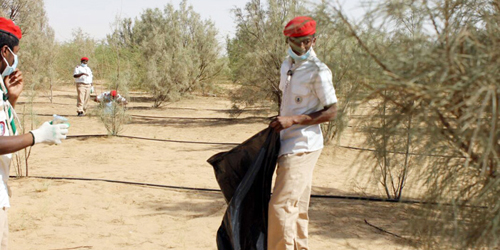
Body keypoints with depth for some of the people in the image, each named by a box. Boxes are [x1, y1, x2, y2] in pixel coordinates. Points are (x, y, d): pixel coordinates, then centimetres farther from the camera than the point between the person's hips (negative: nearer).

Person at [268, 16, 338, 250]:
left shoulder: (318, 71, -14)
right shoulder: (286, 65, 12)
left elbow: (331, 112, -15)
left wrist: (293, 121, -20)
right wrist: (278, 122, 18)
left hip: (303, 146, -8)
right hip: (288, 144, 9)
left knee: (280, 205, -12)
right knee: (296, 207, 15)